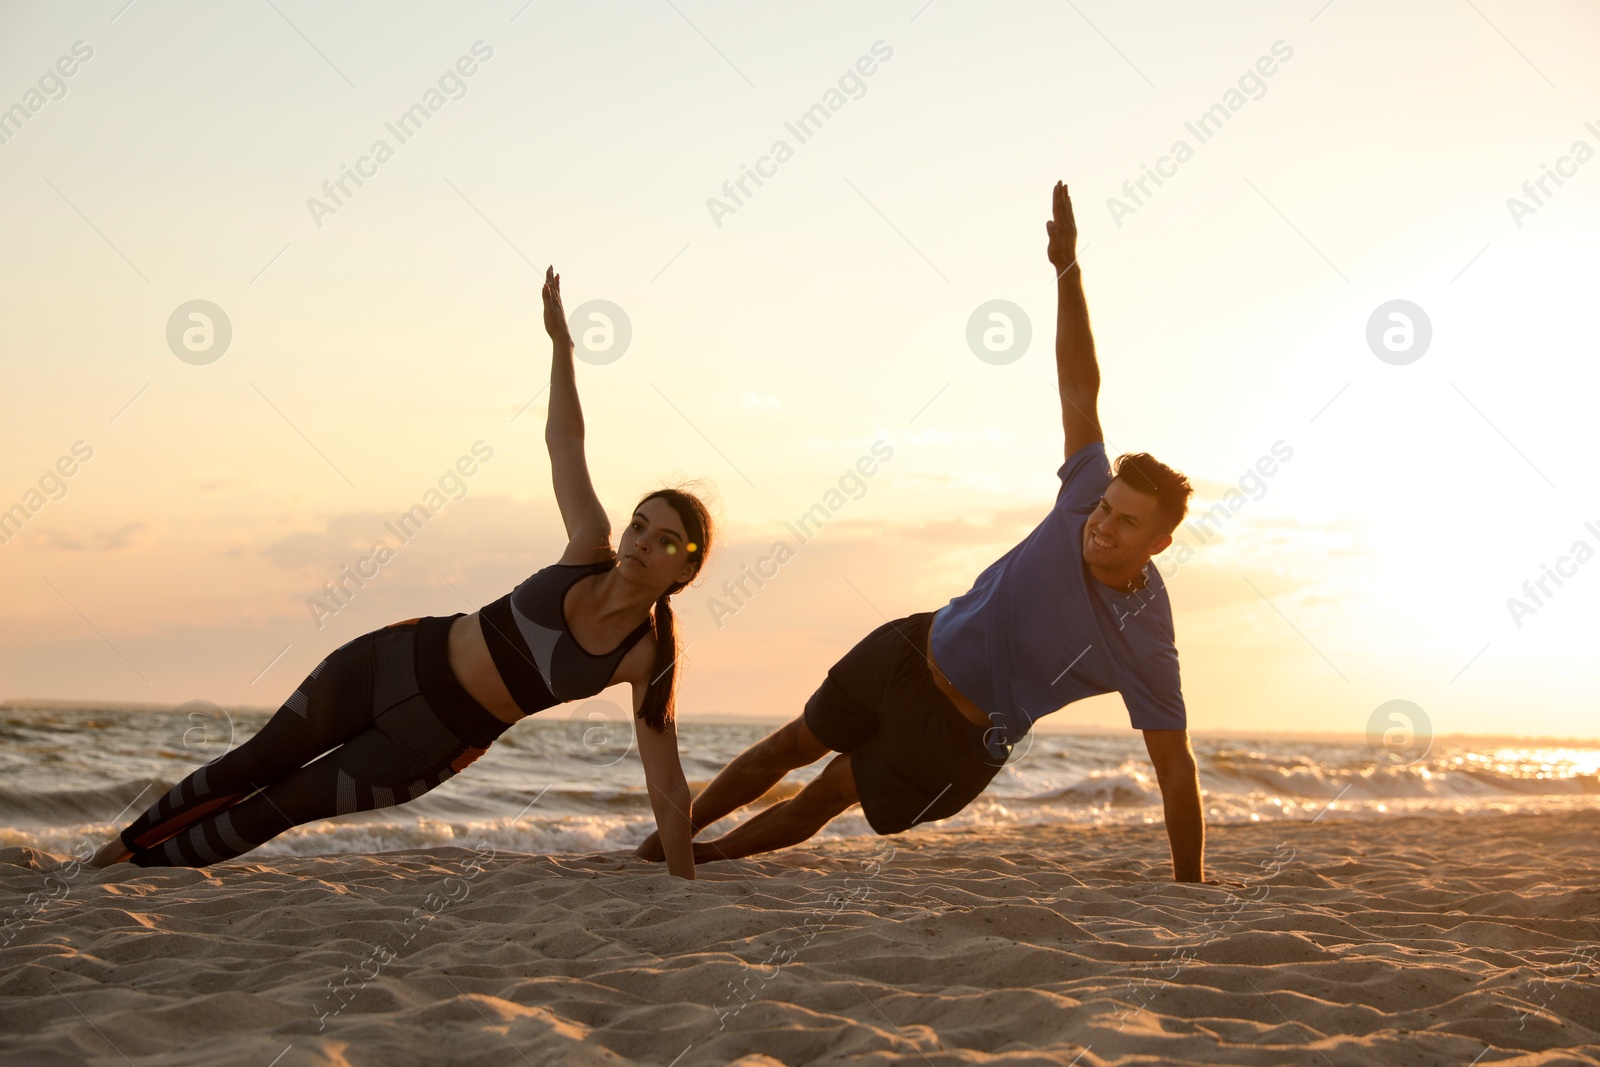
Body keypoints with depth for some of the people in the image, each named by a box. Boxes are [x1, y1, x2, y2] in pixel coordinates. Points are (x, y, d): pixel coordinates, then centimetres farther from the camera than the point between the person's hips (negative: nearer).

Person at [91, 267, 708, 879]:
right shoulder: (591, 552, -12)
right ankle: (126, 846, 36)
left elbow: (668, 790, -13)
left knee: (286, 804, 5)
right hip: (400, 659, 2)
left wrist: (682, 890, -15)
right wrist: (560, 340, -5)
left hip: (438, 743, -2)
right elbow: (563, 441, 1)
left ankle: (150, 865, 29)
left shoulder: (650, 660, -18)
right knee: (257, 763, 12)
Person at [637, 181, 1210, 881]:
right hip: (913, 650, 4)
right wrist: (1069, 272, -14)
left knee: (829, 795, 8)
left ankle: (704, 858, 31)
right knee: (795, 744, 18)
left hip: (963, 736, -4)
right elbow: (1080, 387, -9)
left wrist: (1189, 888, -19)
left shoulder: (1146, 642, -24)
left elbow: (1176, 768, -19)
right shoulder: (1085, 499, -16)